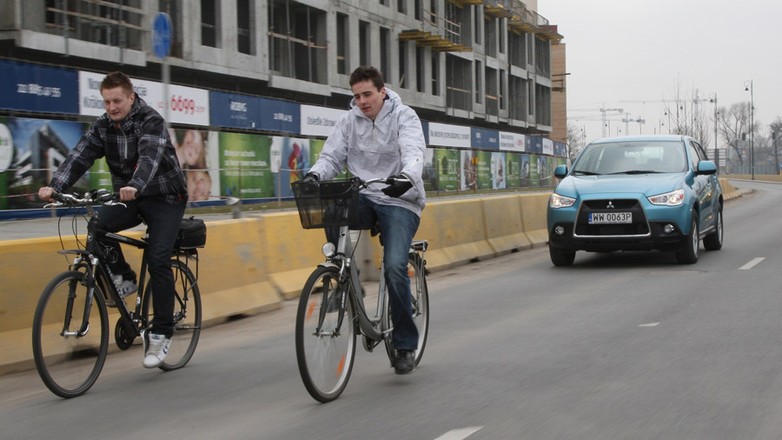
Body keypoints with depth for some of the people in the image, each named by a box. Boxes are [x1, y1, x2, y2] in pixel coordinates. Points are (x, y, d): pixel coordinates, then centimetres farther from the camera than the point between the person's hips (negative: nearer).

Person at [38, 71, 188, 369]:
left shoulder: (151, 121, -19)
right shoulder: (103, 126, -2)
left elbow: (149, 157, -36)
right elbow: (80, 155, -14)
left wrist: (134, 186, -56)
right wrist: (55, 186, -31)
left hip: (165, 197, -5)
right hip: (129, 198, 5)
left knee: (158, 260, -19)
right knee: (98, 227, -25)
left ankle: (161, 334, -10)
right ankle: (124, 278, 0)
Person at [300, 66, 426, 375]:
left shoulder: (404, 117, -5)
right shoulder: (349, 120, 7)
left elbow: (414, 153, -22)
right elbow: (332, 156, 2)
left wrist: (407, 177, -45)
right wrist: (315, 174, -22)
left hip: (399, 200, -4)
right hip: (364, 198, 4)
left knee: (394, 266, -22)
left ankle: (405, 345, -6)